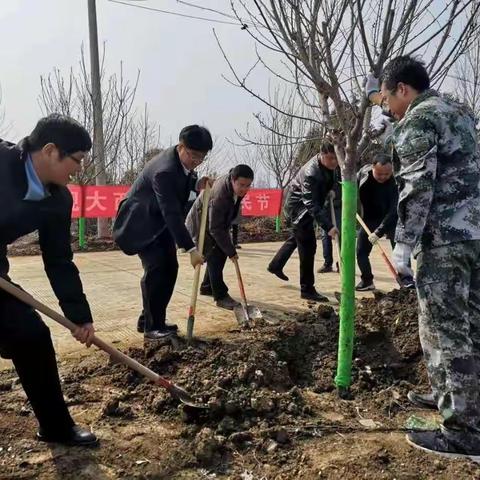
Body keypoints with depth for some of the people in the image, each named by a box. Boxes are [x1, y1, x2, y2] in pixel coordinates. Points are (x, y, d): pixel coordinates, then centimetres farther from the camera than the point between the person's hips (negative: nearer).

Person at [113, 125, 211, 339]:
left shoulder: (183, 160, -6)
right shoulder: (164, 170, -33)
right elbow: (172, 213, -36)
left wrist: (196, 184, -8)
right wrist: (191, 249, -37)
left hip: (159, 222, 9)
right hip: (141, 221, -9)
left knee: (170, 267, 5)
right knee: (156, 268, -18)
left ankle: (148, 319, 16)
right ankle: (152, 326, -7)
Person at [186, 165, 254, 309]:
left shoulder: (233, 182, -13)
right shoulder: (219, 196, -38)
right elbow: (215, 229, -33)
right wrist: (231, 251, -27)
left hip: (216, 222, 9)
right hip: (200, 224, -9)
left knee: (221, 253, 9)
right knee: (215, 256, -16)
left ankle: (207, 287, 24)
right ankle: (221, 297, -11)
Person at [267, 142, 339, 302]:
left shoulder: (329, 165, -7)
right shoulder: (310, 173, -33)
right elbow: (312, 205, -38)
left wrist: (329, 192, -2)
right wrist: (328, 226, -45)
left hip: (306, 206, 10)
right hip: (298, 207, -10)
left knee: (297, 237, 25)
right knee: (308, 246, -10)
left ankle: (275, 265, 45)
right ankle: (307, 290, -2)